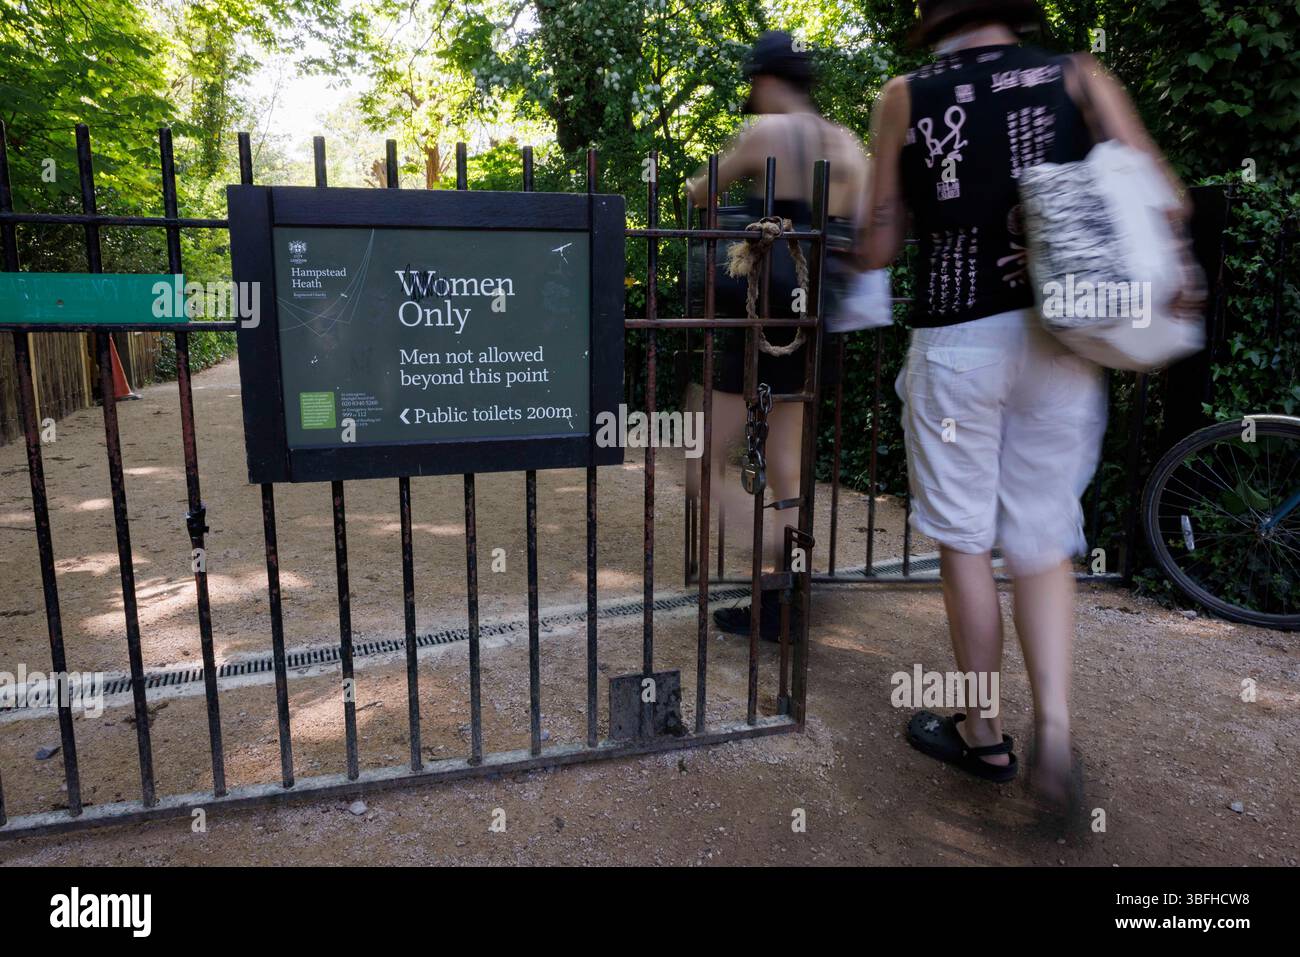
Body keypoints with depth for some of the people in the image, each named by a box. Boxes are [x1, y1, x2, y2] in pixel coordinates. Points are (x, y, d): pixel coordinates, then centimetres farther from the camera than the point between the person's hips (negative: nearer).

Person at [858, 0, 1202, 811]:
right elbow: (1161, 196, -4)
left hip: (957, 339, -2)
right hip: (1059, 338, 2)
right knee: (1043, 543, 14)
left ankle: (985, 736, 21)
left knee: (966, 541, 10)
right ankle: (1055, 725, 1)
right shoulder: (1078, 75, 8)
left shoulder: (905, 97, 6)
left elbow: (878, 250, 5)